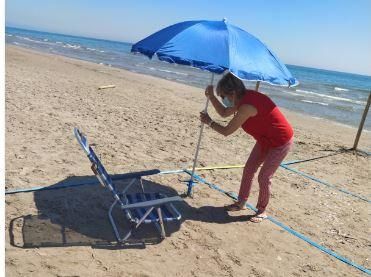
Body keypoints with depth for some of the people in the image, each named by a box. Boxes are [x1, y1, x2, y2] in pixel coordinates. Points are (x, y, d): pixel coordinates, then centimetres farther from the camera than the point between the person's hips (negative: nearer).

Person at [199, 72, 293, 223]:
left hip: (280, 142, -9)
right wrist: (211, 96, -3)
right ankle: (241, 202, 24)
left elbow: (226, 131, -26)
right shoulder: (244, 98, -5)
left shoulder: (247, 106, -33)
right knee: (248, 169, 10)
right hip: (265, 139, 9)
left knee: (264, 176, -3)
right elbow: (224, 113, 9)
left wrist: (209, 122, -12)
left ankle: (262, 211, 18)